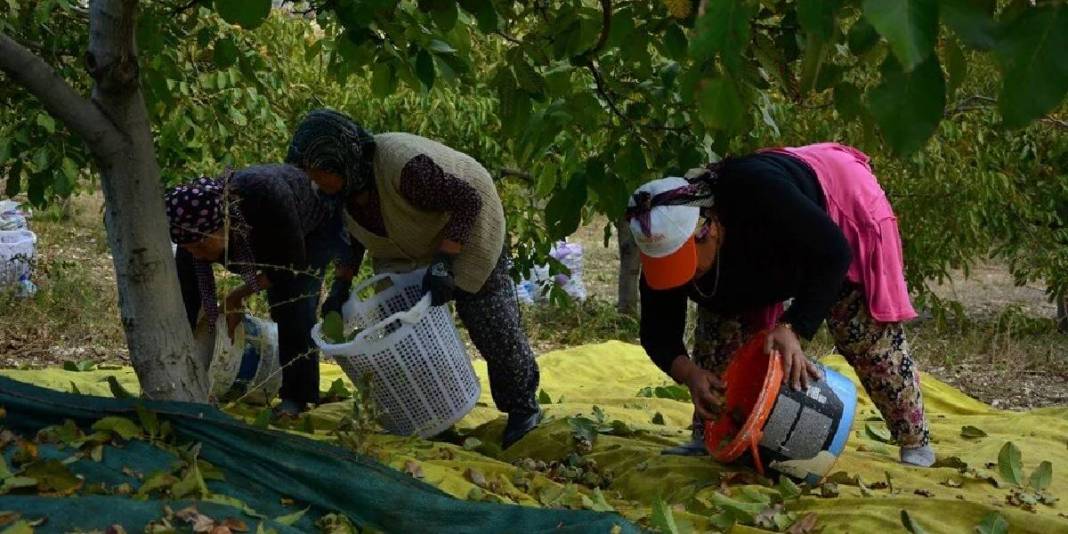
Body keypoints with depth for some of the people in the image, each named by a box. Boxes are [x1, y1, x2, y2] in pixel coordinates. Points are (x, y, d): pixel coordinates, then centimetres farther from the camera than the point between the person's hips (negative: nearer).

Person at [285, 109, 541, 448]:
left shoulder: (402, 165, -40)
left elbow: (468, 200, -35)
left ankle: (523, 408, 17)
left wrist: (444, 262, -40)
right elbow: (352, 236, 5)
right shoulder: (342, 186, -15)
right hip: (408, 251, 7)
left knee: (490, 325, -2)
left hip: (464, 231, -7)